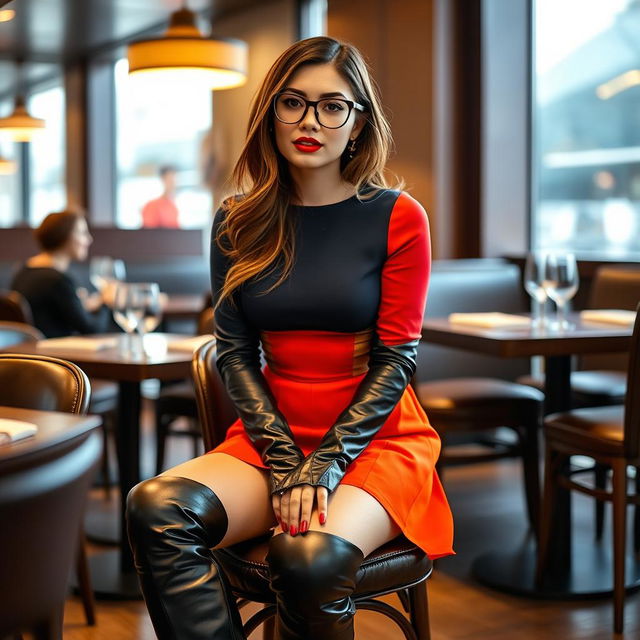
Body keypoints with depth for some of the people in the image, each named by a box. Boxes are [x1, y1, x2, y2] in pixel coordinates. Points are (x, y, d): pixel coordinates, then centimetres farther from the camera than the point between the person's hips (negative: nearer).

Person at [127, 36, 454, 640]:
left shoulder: (397, 217, -2)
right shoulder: (238, 222, 7)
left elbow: (395, 357, -5)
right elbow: (234, 353, 3)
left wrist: (326, 465, -15)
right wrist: (285, 462, -10)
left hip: (376, 437, -3)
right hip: (272, 434, 3)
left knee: (310, 558, -34)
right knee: (156, 507, -27)